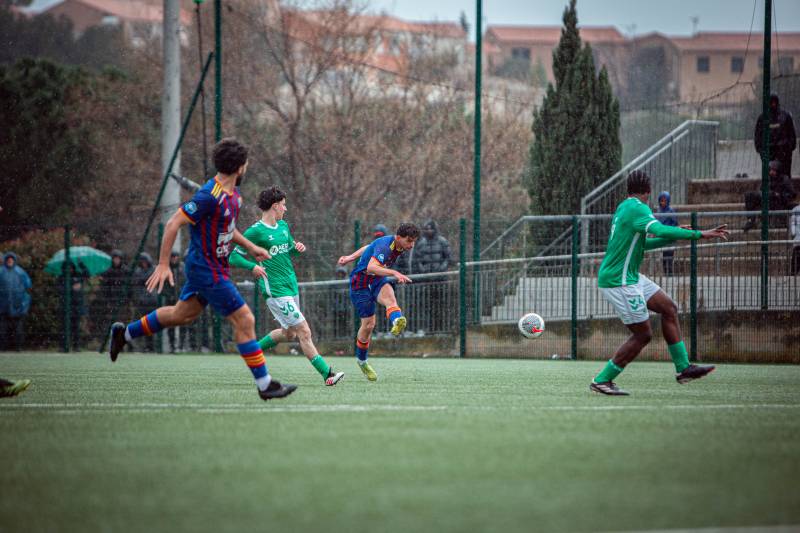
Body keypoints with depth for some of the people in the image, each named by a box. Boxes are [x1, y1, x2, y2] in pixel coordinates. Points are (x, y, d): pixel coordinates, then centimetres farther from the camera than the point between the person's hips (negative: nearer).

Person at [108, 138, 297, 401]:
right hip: (208, 271, -10)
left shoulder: (232, 193, 5)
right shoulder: (210, 196, -25)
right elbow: (173, 224, -22)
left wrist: (250, 246, 17)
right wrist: (163, 265, -22)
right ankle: (265, 384, -1)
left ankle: (125, 333, 40)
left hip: (207, 267, 10)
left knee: (183, 314, 24)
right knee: (245, 321, -8)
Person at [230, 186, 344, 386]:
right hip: (275, 290, -9)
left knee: (288, 333, 19)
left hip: (291, 286, 9)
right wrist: (253, 266, -27)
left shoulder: (283, 226, 13)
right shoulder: (255, 231, -10)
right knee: (304, 331, -12)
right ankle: (327, 373, -12)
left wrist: (298, 247, 3)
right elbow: (234, 257, -9)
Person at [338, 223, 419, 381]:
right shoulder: (385, 246, -26)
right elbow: (371, 267, -43)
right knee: (368, 324, -5)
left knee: (388, 294, -30)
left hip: (377, 280, 7)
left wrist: (350, 257, 25)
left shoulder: (397, 247, 4)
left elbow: (369, 248, 18)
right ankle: (362, 361, 20)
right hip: (361, 283, -7)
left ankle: (397, 321, -65)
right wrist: (394, 273, -53)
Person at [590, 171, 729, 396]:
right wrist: (699, 234, -32)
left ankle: (683, 368, 13)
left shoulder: (625, 207, 13)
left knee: (668, 308, 11)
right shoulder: (637, 208, -17)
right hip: (618, 282, -10)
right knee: (643, 335, -6)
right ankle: (602, 381, 2)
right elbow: (660, 230, -34)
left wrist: (673, 237, 23)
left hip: (630, 276, 10)